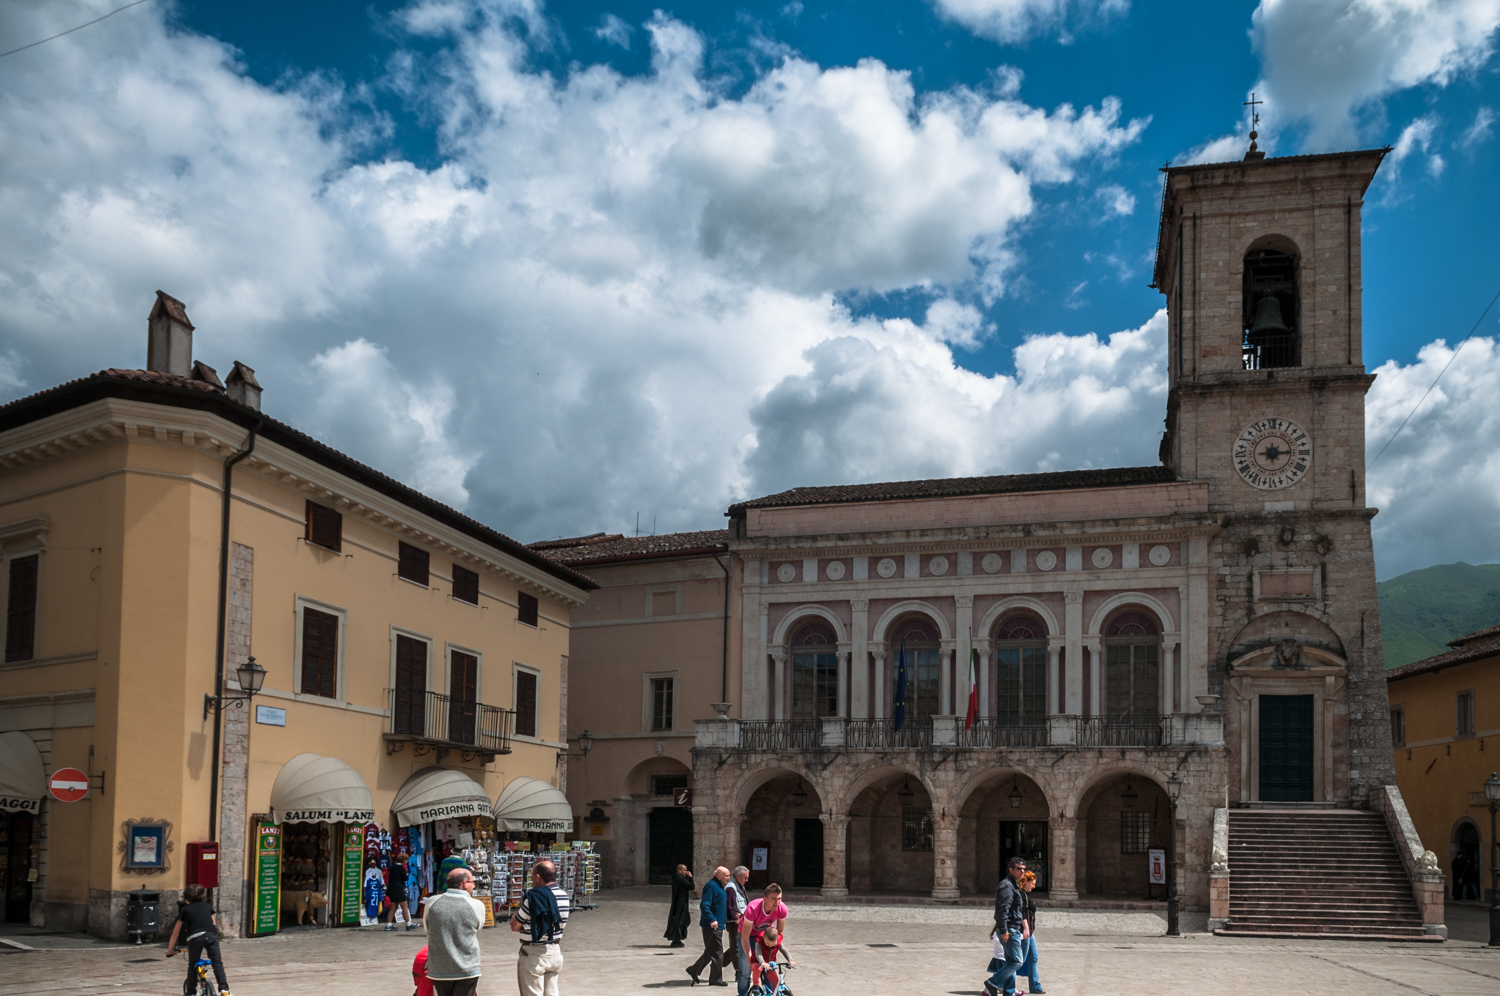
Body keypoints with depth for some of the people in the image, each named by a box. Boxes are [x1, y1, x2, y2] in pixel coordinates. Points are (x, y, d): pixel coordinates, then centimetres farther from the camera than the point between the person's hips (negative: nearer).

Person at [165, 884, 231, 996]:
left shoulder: (185, 910, 18)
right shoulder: (207, 906, 25)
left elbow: (175, 932, 19)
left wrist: (170, 950, 26)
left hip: (195, 938, -2)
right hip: (212, 936, 2)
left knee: (192, 965, 15)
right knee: (217, 962, 5)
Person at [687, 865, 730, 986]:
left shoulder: (718, 886, 17)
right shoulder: (711, 886, -16)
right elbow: (704, 905, -24)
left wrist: (725, 920, 23)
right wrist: (712, 920, -30)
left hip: (718, 925, 10)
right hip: (712, 926, -10)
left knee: (710, 951, 16)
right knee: (717, 952, -5)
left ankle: (694, 970, 24)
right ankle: (716, 979, 2)